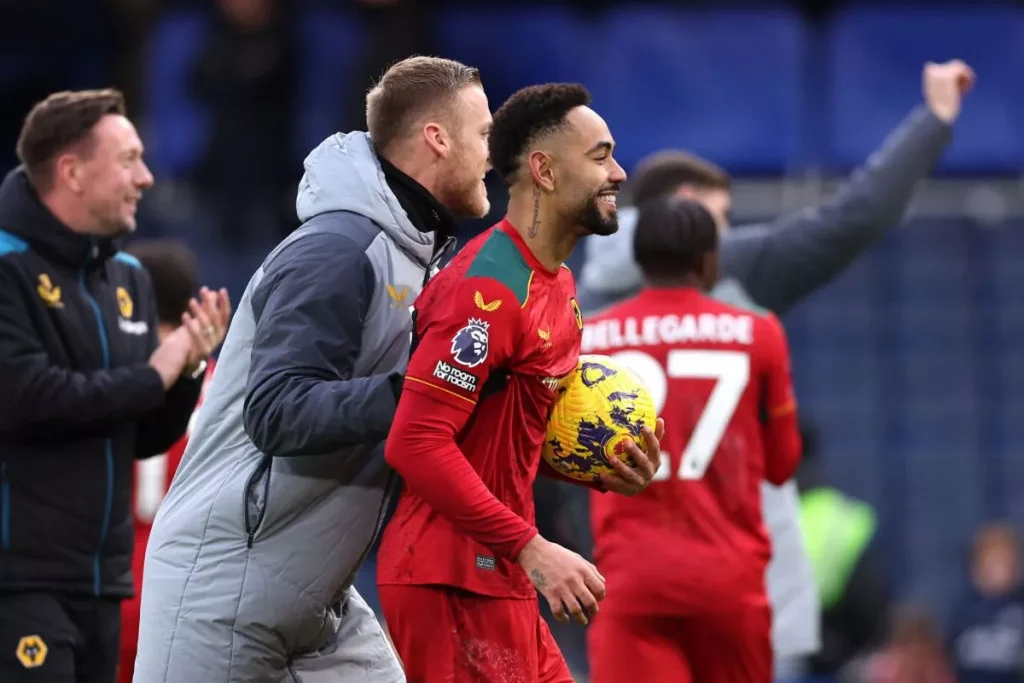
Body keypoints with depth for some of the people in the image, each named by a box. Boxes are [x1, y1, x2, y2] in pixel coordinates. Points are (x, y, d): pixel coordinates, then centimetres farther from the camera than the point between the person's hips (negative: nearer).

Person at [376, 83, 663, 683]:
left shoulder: (557, 284, 14)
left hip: (499, 579, 10)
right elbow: (417, 443, -24)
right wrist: (531, 549, -24)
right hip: (453, 583, -10)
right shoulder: (492, 290, -18)